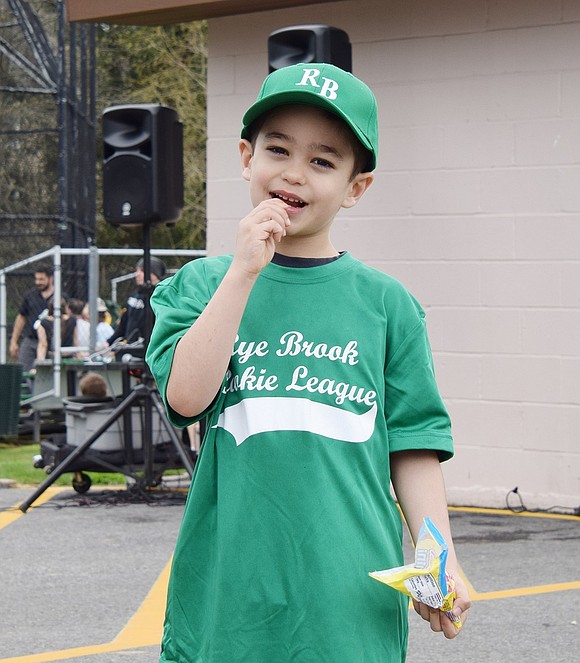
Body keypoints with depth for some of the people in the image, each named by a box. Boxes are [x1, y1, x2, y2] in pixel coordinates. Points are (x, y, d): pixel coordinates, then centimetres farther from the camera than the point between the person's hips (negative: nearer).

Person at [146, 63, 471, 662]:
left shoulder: (385, 303, 5)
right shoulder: (200, 286, 6)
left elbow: (412, 446, 6)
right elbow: (185, 395, -11)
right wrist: (244, 273, -13)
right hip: (229, 588, 0)